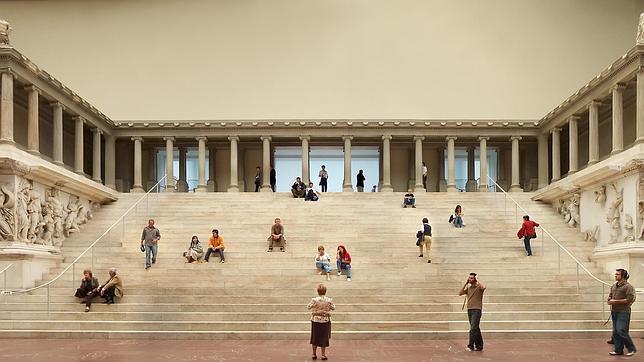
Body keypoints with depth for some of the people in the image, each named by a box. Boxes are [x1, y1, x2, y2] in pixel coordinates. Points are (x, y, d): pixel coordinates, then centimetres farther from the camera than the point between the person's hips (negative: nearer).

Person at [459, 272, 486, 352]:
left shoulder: (478, 287, -6)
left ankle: (471, 346, -12)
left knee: (473, 328, -13)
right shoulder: (468, 287, 13)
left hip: (477, 310, -7)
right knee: (476, 328, 13)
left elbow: (483, 287, -29)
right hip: (469, 309, 7)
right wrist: (466, 283, 1)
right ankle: (479, 346, 19)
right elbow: (460, 293, 4)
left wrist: (477, 281, -15)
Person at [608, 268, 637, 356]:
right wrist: (610, 300, 0)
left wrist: (616, 301, -16)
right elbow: (610, 296, 24)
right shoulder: (613, 286, 13)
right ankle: (618, 350, 17)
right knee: (615, 332, 9)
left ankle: (632, 349, 3)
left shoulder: (628, 286, -10)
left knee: (621, 331, -12)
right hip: (614, 312, 8)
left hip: (623, 312, -8)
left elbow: (629, 299, -17)